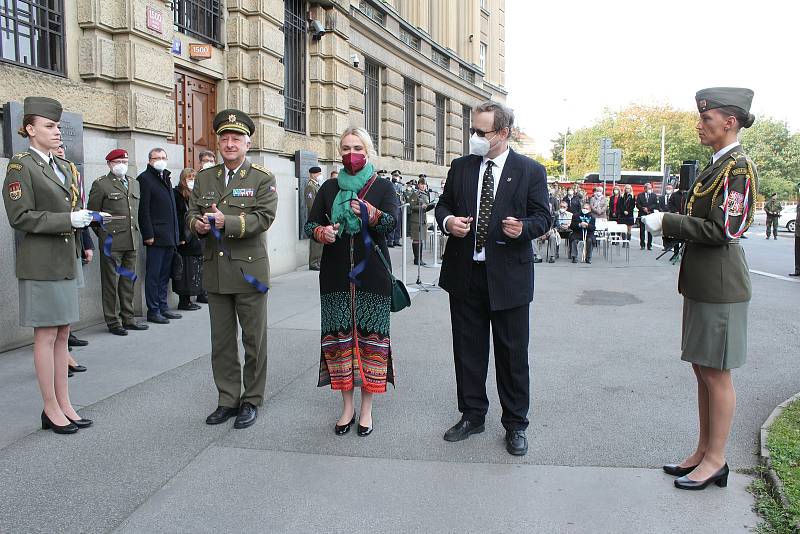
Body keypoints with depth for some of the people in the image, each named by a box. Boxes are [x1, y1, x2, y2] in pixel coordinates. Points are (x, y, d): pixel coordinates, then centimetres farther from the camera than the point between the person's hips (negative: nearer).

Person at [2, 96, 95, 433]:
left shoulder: (63, 166, 15)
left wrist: (82, 216, 5)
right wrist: (68, 219, -18)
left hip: (66, 261, 8)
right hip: (41, 264, -7)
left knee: (62, 334, 11)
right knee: (46, 335, 0)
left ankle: (64, 403, 19)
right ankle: (51, 409, 9)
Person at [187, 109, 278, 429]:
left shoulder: (263, 179, -2)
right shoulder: (204, 178, 12)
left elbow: (263, 218, -14)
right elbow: (190, 213, 10)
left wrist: (225, 221, -26)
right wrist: (198, 223, -13)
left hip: (249, 271, -4)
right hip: (215, 273, 4)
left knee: (254, 339, 5)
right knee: (221, 341, 11)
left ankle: (251, 401, 19)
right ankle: (228, 400, 24)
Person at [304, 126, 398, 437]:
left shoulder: (383, 187, 4)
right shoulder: (329, 188, 13)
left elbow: (392, 223, -12)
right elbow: (310, 224, 10)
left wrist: (371, 213, -33)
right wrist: (320, 232, -13)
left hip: (372, 274, -2)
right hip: (336, 275, 2)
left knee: (370, 335, -3)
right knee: (338, 335, 1)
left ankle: (367, 408, 10)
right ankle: (347, 405, 16)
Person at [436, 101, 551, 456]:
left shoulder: (531, 171, -1)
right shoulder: (460, 167, 8)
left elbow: (543, 217, 0)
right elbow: (443, 204, 16)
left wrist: (523, 227, -22)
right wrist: (447, 221, -7)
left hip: (508, 276, -3)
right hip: (465, 273, 3)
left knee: (512, 353, 5)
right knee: (467, 350, 12)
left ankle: (515, 425, 21)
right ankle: (472, 416, 29)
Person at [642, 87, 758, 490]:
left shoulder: (737, 166, -14)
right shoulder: (718, 165, 15)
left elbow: (723, 230, -20)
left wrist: (668, 222, -15)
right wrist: (667, 223, 5)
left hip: (719, 285, -10)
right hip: (702, 282, 10)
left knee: (716, 373, 0)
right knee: (703, 369, 15)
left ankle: (716, 460, 13)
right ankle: (703, 451, 26)